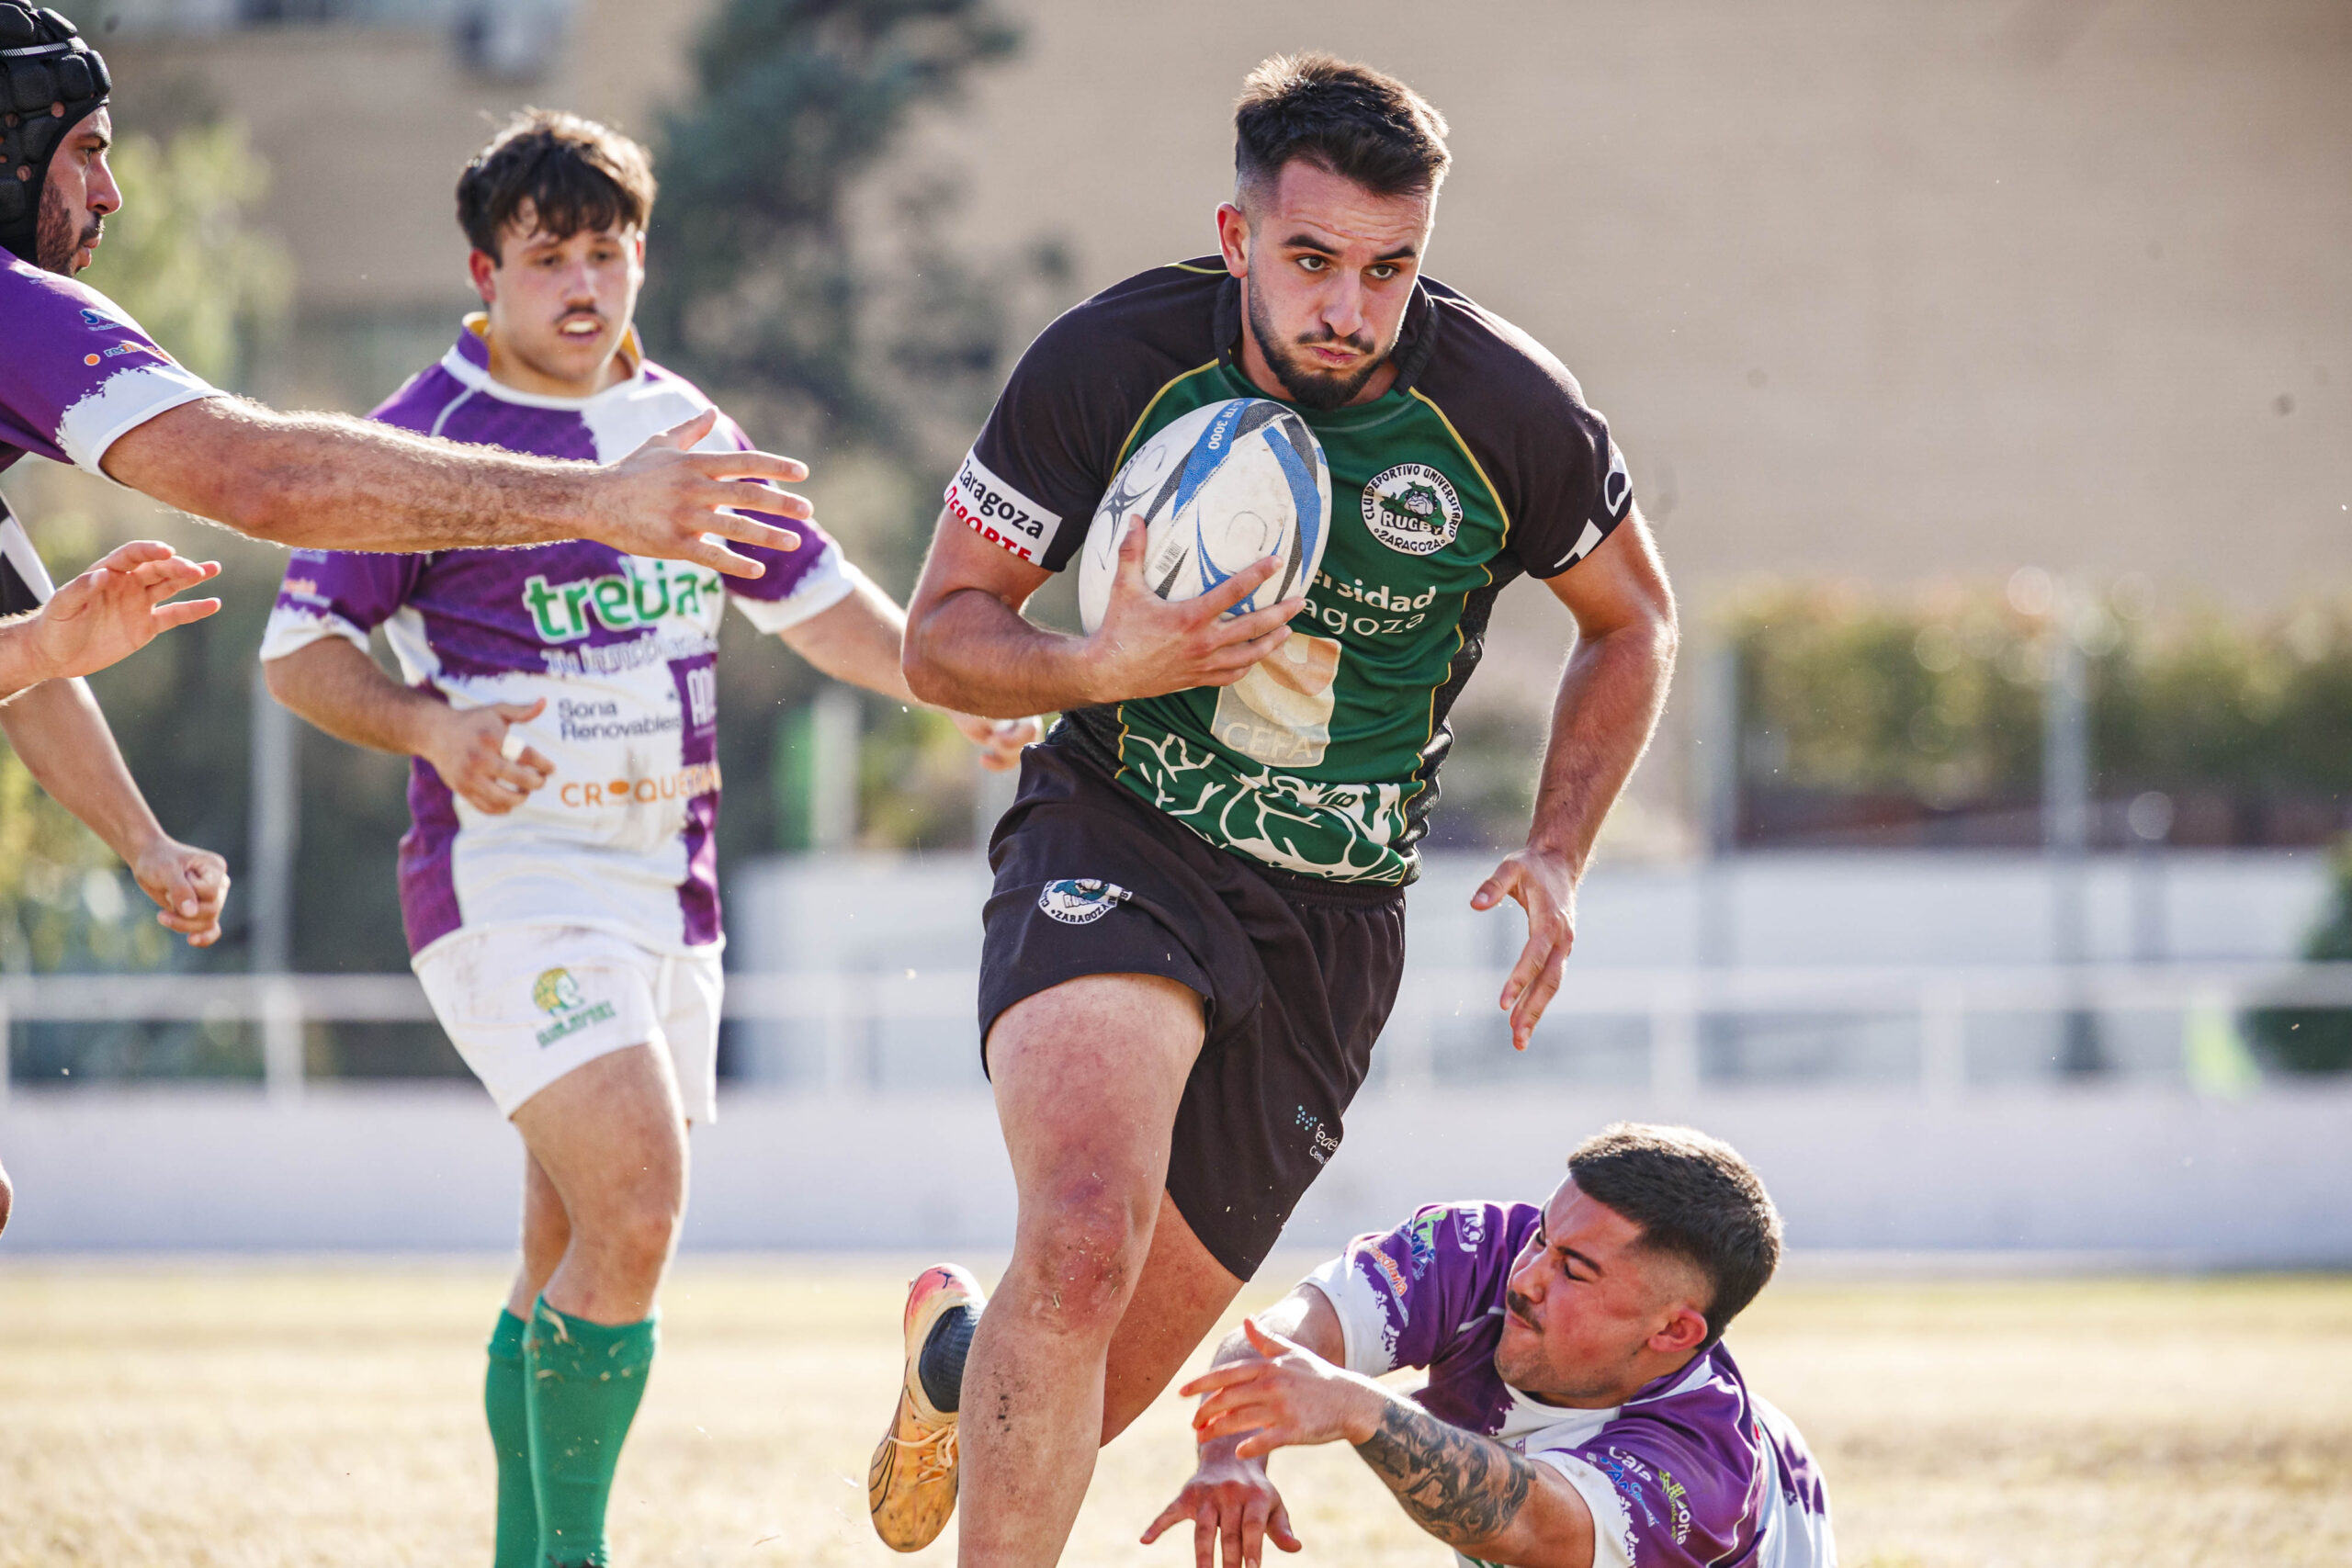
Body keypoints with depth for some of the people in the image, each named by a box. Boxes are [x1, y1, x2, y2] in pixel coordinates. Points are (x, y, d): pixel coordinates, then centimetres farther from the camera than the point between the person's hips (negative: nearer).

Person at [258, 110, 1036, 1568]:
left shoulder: (683, 423, 13)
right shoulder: (428, 433, -6)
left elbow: (814, 594, 23)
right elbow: (302, 644, -5)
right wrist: (436, 726, -22)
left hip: (669, 881, 7)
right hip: (511, 877, -7)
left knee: (576, 1265, 10)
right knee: (637, 1206, -22)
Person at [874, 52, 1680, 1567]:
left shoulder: (1509, 413, -11)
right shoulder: (1111, 362, -14)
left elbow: (1634, 620, 9)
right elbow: (942, 631, -5)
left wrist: (1559, 854, -3)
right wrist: (1099, 669, -25)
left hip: (1332, 922, 2)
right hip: (1114, 856, -2)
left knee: (1099, 1391, 6)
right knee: (1087, 1231, -33)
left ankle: (956, 1353, 44)